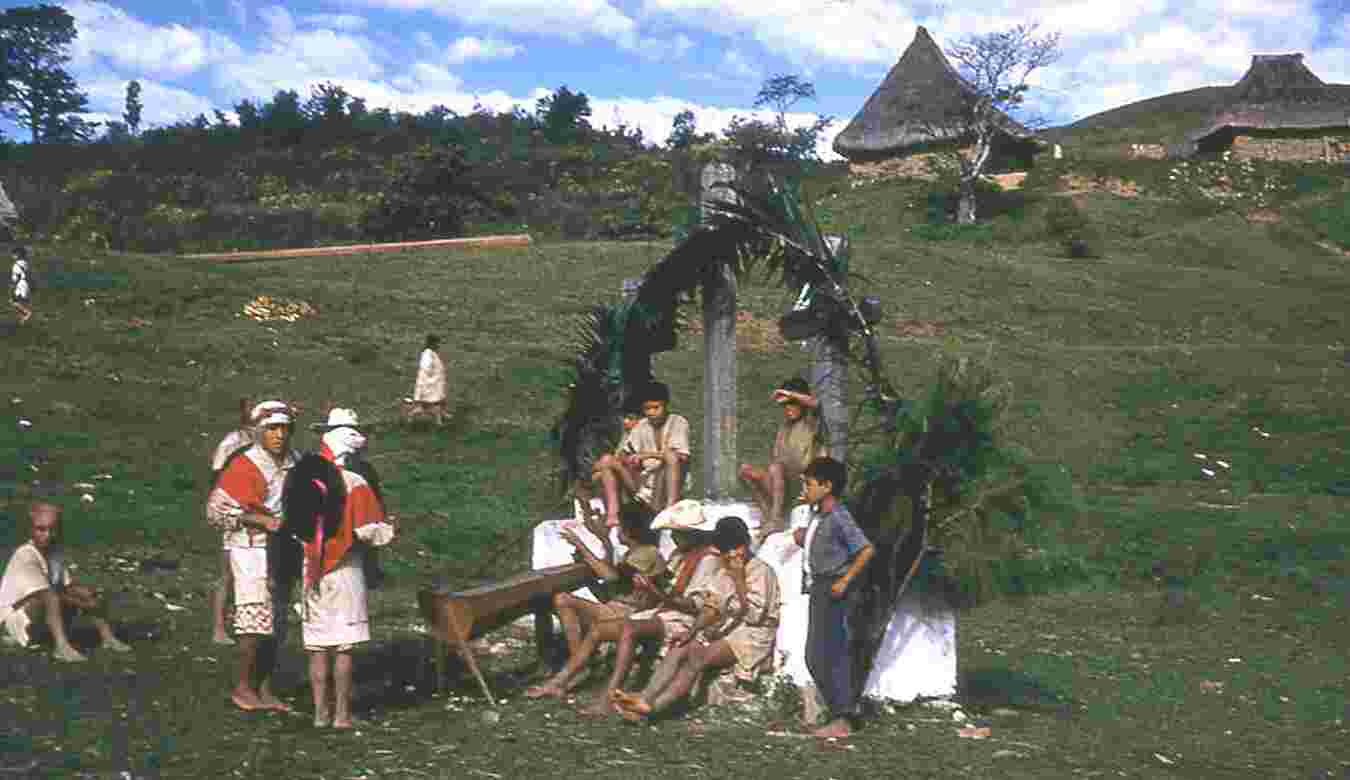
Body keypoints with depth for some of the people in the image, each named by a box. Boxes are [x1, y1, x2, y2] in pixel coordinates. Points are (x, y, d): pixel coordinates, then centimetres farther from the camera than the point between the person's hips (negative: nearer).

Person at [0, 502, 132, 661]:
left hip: (48, 613, 9)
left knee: (90, 594, 2)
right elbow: (47, 595, -29)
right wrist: (85, 605, -28)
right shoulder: (25, 556, -24)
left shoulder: (56, 552, 1)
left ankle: (108, 638, -4)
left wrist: (83, 591, -18)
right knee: (52, 598, -37)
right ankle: (62, 647, -51)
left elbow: (66, 588, 4)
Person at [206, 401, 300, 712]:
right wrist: (261, 521, -20)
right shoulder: (245, 466, -14)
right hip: (252, 550, -7)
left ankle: (264, 689, 19)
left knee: (276, 625, 10)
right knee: (257, 620, -9)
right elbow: (216, 509, -16)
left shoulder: (294, 463, 7)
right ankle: (243, 687, 6)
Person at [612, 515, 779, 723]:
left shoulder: (762, 572, -5)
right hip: (726, 630, 7)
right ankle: (645, 698, -36)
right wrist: (692, 631, -5)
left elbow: (754, 616, -15)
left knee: (699, 655, -29)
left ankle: (653, 706, -38)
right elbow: (712, 606, 11)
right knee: (678, 650, -19)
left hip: (754, 635, -7)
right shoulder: (726, 573, 19)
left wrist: (739, 581, -16)